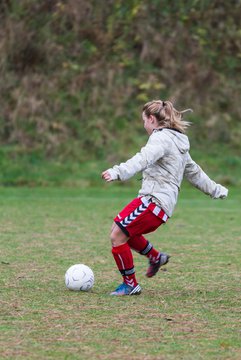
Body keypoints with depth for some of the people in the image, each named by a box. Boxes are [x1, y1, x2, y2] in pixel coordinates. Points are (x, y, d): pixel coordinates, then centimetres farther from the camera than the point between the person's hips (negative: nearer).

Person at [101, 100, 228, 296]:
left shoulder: (162, 138, -9)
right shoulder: (179, 143, 22)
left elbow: (144, 159, -28)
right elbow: (195, 172, 32)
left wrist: (118, 172, -43)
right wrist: (217, 190, 44)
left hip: (154, 200, -10)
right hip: (163, 202, 10)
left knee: (117, 235, -8)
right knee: (121, 230, 19)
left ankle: (130, 284, -1)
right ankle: (156, 257, 28)